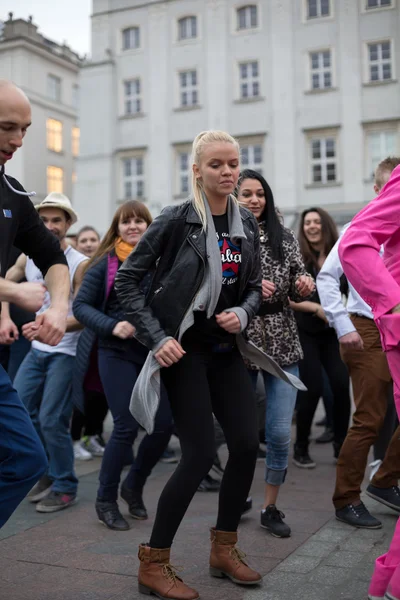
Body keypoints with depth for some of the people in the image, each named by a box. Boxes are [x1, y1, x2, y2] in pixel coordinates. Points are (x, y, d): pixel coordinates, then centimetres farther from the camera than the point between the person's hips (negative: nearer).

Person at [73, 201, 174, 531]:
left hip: (156, 352, 4)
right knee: (127, 427, -6)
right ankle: (106, 500, 15)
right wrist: (112, 326, -20)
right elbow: (81, 305, -5)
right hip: (117, 354, -3)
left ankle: (134, 486, 26)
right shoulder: (105, 263, -3)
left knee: (164, 424, 0)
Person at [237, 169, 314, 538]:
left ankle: (271, 507, 20)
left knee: (280, 432, 1)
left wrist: (305, 287, -11)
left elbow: (298, 290, 11)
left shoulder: (284, 238, 7)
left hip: (282, 344, 2)